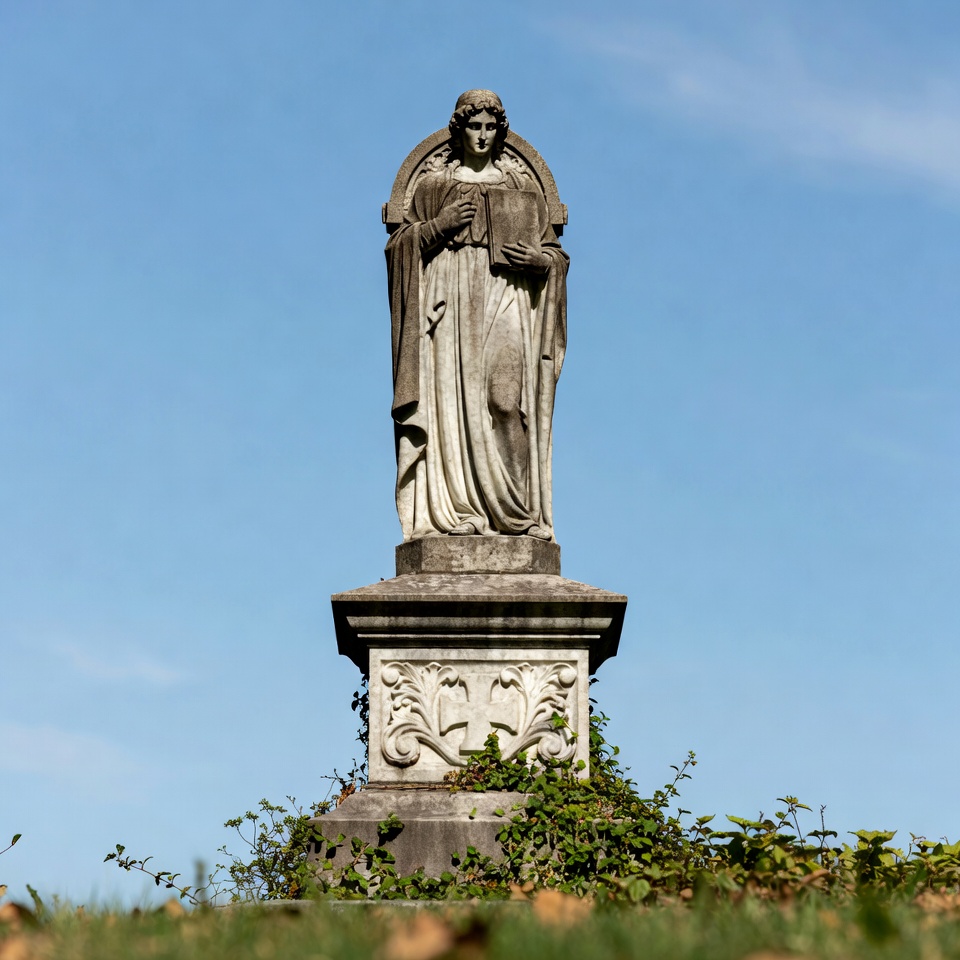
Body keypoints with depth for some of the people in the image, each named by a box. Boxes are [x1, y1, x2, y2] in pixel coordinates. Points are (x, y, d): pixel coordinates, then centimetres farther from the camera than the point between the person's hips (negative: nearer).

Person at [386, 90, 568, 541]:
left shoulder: (524, 186, 15)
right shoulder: (433, 185, 15)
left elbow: (555, 252, 16)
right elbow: (399, 245, 12)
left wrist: (538, 259, -7)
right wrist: (439, 226, -4)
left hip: (507, 300, 0)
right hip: (450, 301, 0)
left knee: (506, 399, -16)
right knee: (455, 400, -10)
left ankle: (516, 509, -18)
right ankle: (461, 509, -13)